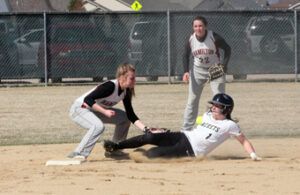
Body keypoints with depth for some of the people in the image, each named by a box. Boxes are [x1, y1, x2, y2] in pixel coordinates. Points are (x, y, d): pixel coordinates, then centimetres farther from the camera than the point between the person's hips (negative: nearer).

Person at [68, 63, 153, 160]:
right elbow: (88, 99, -34)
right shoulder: (110, 86, -29)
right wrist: (105, 111, -39)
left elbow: (131, 115, 0)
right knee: (98, 126, -35)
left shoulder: (126, 92, -4)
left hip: (95, 111, 9)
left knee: (124, 118, 8)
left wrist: (145, 129, -11)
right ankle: (78, 154, -29)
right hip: (80, 108, -9)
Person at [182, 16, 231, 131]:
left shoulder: (214, 37, -19)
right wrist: (186, 72, -9)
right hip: (198, 71, 3)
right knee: (192, 101, 4)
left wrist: (224, 65, -20)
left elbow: (227, 49, -7)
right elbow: (186, 55, 5)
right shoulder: (191, 40, -10)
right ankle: (186, 129, 11)